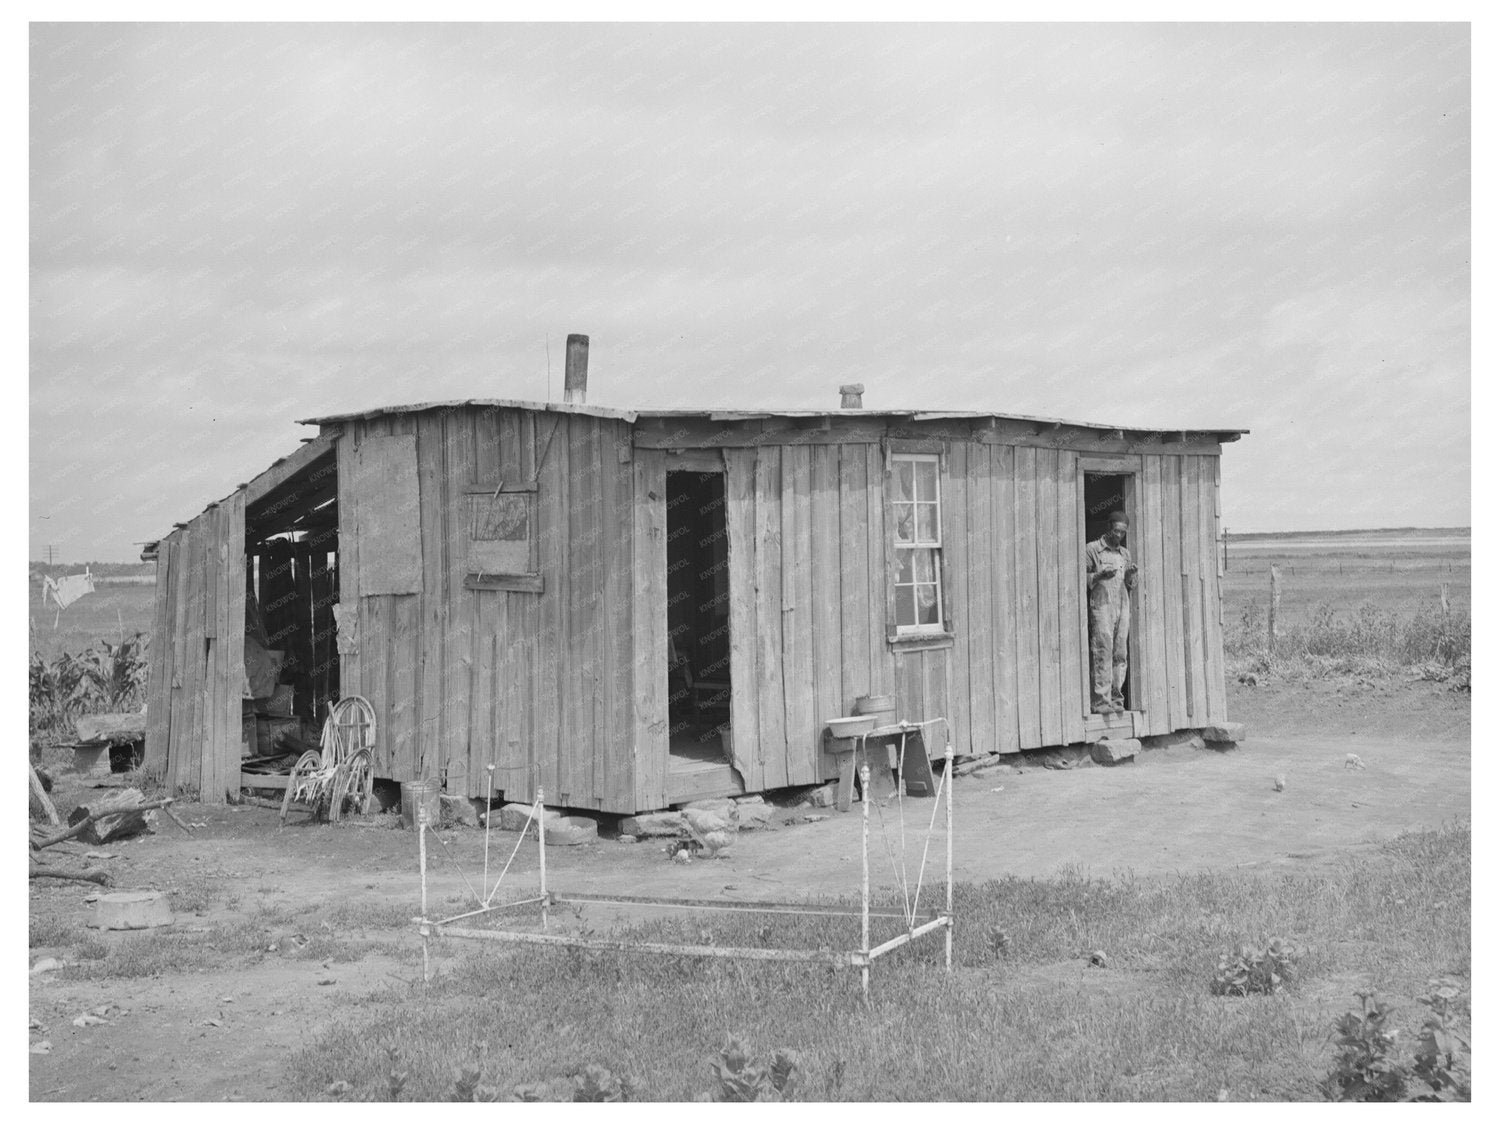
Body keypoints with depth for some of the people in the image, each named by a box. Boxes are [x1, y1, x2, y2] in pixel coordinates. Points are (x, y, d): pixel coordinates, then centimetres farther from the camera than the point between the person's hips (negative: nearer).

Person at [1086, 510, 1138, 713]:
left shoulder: (1125, 553, 20)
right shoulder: (1092, 549, 4)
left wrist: (1131, 575, 1)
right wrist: (1100, 575, -15)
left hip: (1123, 607, 5)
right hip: (1101, 606, -5)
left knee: (1120, 654, 1)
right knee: (1102, 652, -10)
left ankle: (1116, 699, 4)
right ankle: (1100, 701, -11)